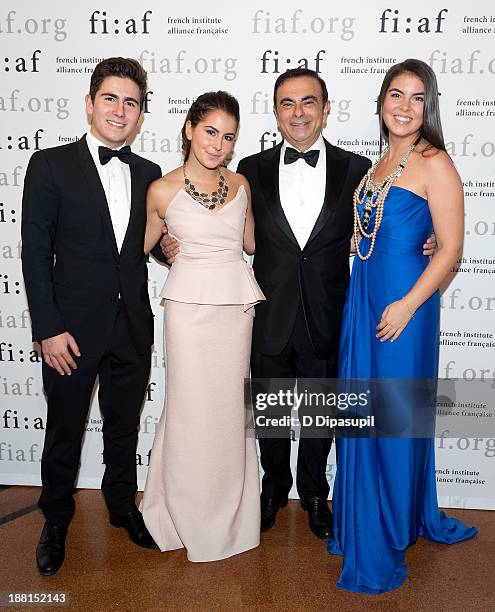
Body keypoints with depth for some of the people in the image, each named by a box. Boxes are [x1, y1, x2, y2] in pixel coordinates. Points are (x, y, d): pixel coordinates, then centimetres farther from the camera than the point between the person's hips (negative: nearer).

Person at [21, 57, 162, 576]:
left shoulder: (148, 174, 7)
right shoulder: (50, 165, -6)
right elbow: (35, 254, -8)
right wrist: (49, 329, -13)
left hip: (132, 330, 4)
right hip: (74, 329, -3)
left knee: (124, 429, 19)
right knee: (64, 433, 13)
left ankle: (122, 505, 41)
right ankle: (56, 521, 36)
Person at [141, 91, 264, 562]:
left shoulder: (240, 184, 6)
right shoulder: (162, 190, -4)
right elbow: (146, 246, 10)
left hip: (237, 304, 4)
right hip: (190, 305, -3)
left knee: (230, 407, 12)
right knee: (192, 409, 4)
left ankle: (228, 513, 32)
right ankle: (190, 516, 27)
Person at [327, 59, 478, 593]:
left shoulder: (434, 163, -8)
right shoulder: (379, 164, 14)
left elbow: (451, 247, -12)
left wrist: (408, 304, -18)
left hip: (403, 299, -7)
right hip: (362, 296, 7)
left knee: (394, 419, 3)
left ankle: (384, 546, 23)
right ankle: (359, 523, 35)